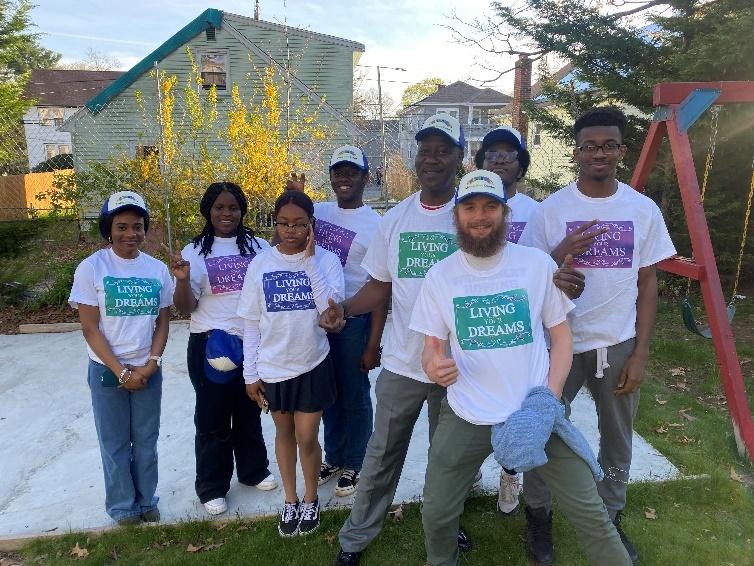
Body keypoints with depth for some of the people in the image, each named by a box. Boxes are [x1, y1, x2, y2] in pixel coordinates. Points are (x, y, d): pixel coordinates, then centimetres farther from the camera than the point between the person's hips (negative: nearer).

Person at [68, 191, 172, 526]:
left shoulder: (158, 269, 0)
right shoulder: (91, 268, -9)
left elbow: (163, 322, 4)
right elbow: (90, 328, -10)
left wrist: (150, 365, -8)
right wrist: (121, 371, -12)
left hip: (148, 370, 3)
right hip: (107, 371, -2)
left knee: (146, 440, 14)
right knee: (115, 442, 11)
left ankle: (147, 500, 33)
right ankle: (122, 505, 30)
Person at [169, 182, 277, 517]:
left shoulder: (258, 246, 3)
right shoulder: (195, 251, -2)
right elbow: (185, 307, -2)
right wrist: (182, 279, -24)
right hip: (211, 344, -2)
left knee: (249, 411, 19)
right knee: (213, 417, 9)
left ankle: (253, 471, 38)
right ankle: (211, 487, 25)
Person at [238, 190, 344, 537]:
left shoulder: (326, 260, -8)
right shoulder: (260, 264, -5)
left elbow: (330, 307, -23)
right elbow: (251, 323, -1)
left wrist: (310, 258, -23)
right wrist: (250, 373, 0)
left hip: (312, 365, -1)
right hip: (273, 367, 2)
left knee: (307, 438, 8)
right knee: (284, 434, 18)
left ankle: (311, 500, 35)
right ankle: (290, 501, 39)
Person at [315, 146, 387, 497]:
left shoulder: (375, 225, -10)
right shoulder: (318, 212, 5)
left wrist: (373, 344, -13)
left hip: (353, 320, -5)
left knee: (355, 396, 10)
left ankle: (355, 465, 29)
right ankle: (334, 458, 37)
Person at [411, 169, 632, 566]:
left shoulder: (538, 263, -4)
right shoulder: (439, 276, -3)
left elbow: (561, 336, 2)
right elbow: (431, 346, 2)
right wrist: (432, 365, -23)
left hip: (535, 411, 0)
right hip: (466, 416, 1)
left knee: (589, 512, 5)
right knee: (436, 514, 10)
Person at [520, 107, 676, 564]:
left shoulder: (644, 210, 0)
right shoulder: (550, 210, -6)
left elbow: (647, 284, 4)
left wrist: (640, 353, -1)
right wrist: (560, 254, -24)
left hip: (619, 344, 2)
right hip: (561, 343, -2)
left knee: (618, 439, 15)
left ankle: (611, 519, 36)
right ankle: (539, 515, 28)